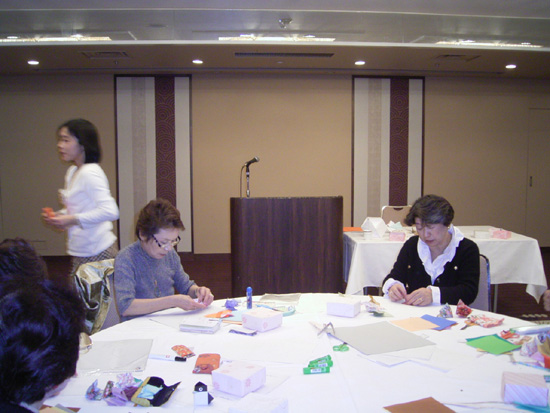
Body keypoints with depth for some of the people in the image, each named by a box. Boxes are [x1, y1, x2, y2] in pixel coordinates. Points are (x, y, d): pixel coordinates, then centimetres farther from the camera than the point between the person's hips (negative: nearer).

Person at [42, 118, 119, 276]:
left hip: (96, 252, -9)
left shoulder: (90, 173, -17)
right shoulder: (72, 171, 12)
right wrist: (58, 215, 5)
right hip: (81, 251, 9)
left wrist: (72, 220, -22)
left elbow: (110, 211, -26)